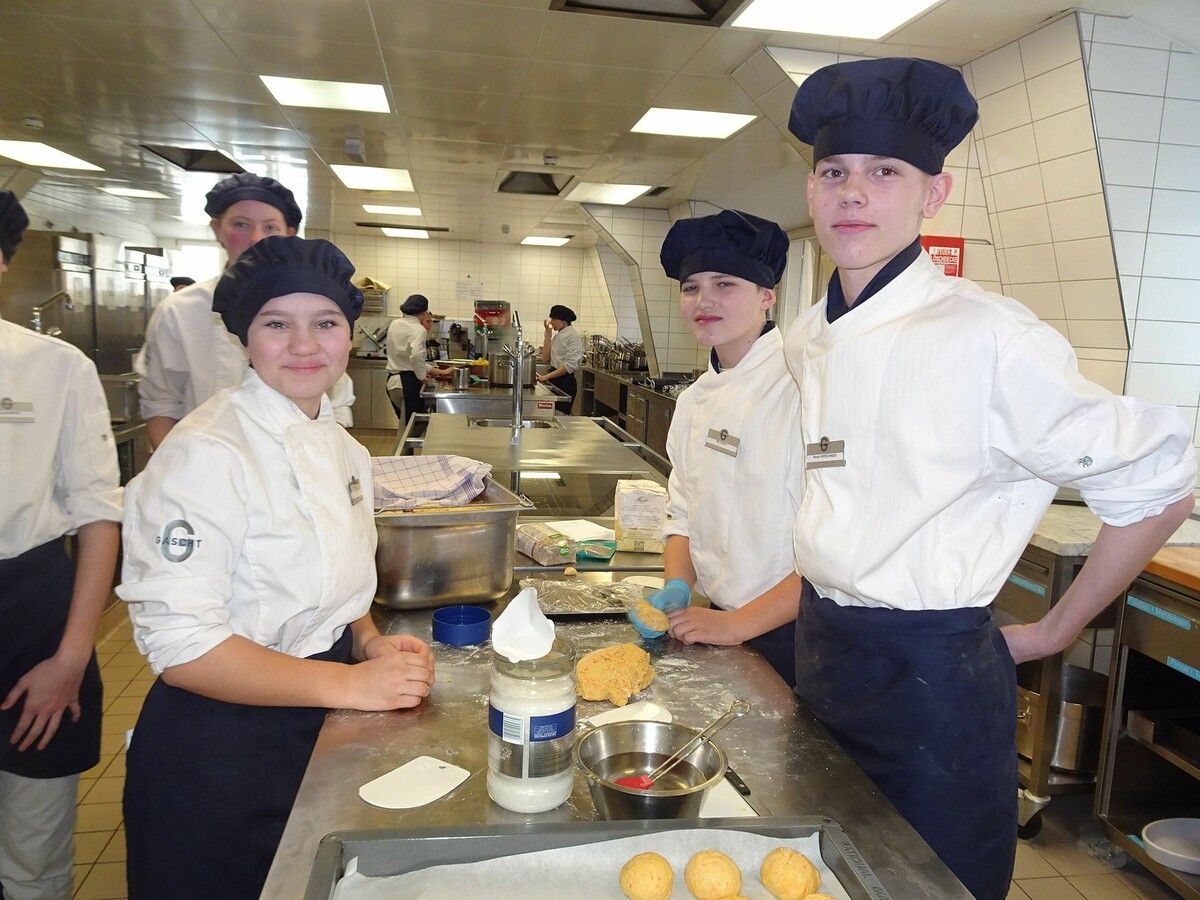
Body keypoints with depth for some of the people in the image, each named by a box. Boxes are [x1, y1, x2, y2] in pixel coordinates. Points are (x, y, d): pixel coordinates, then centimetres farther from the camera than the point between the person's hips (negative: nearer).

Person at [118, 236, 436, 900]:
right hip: (220, 750, -6)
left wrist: (369, 641, -5)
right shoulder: (206, 453, -22)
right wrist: (348, 683, -25)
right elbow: (179, 643, -24)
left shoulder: (343, 448, 4)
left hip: (320, 728, 7)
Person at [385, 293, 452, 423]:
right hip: (409, 382, -8)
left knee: (405, 425, 19)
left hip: (392, 381, 8)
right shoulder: (418, 329, -10)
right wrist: (422, 377, -13)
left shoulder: (394, 324, 13)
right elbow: (416, 355, -29)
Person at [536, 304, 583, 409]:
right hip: (554, 380, 8)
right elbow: (545, 359, 7)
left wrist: (547, 376, -17)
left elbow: (570, 365, -19)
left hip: (566, 382, -8)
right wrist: (548, 335, 2)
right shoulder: (557, 336, 14)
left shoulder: (574, 336, -11)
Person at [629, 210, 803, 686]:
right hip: (721, 626, 6)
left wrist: (738, 623, -18)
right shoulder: (694, 401, 5)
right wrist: (677, 587, -4)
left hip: (792, 639, -6)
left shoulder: (806, 387, -18)